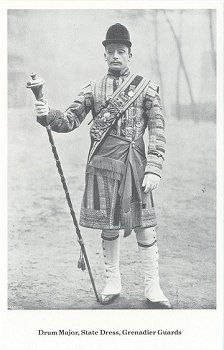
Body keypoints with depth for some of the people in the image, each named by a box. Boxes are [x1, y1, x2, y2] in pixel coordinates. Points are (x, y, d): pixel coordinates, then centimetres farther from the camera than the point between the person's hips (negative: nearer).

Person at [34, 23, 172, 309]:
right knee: (108, 225, 9)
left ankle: (153, 288, 12)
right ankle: (113, 283, 24)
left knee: (144, 225, 0)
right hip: (102, 164, 2)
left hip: (135, 164, -2)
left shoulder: (146, 88, 3)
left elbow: (157, 131, -1)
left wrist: (154, 169, -10)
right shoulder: (93, 89, 10)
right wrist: (47, 115, -19)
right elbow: (70, 120, 3)